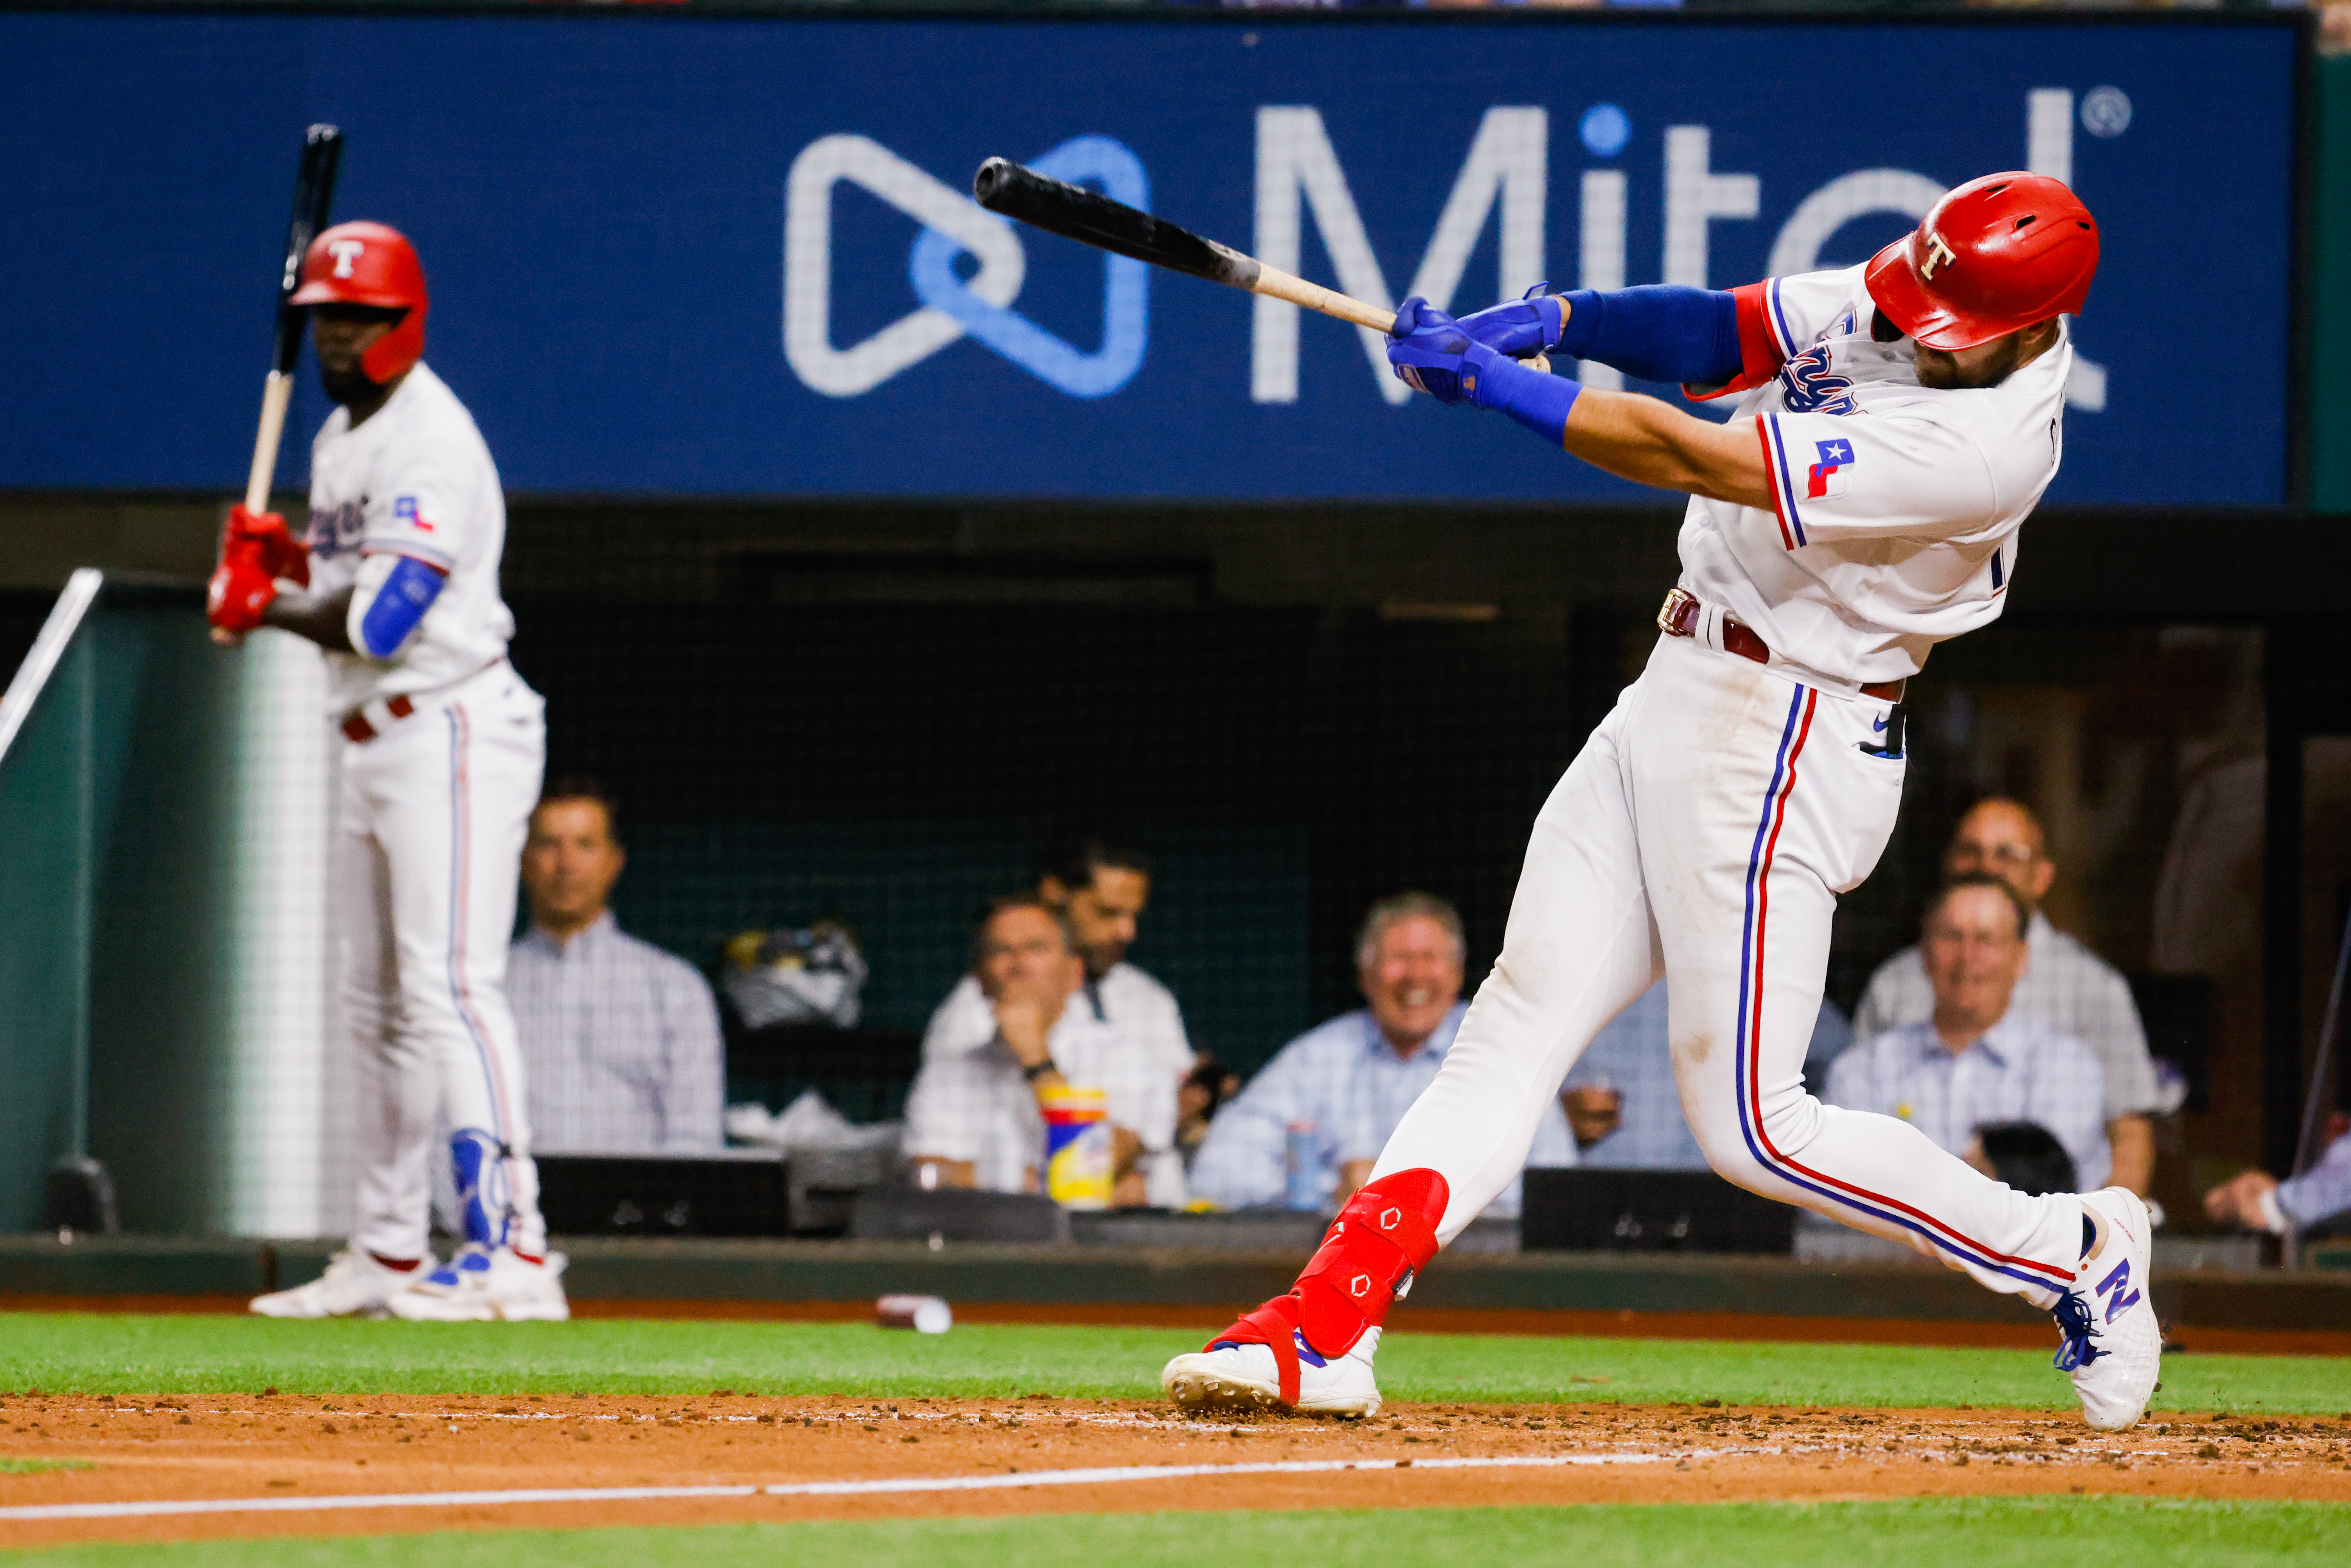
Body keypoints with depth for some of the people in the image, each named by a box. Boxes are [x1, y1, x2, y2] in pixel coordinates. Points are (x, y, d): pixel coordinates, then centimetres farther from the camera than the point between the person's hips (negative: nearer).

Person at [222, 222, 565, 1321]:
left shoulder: (431, 447, -15)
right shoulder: (340, 439, 16)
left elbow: (380, 620, -24)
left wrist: (263, 606, -9)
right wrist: (282, 563, 2)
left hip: (451, 734, -10)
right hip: (372, 741, 10)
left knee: (449, 986, -18)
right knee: (377, 1003, 13)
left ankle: (510, 1248, -23)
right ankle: (389, 1252, 20)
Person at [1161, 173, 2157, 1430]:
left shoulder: (1984, 446, -27)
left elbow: (1691, 457, -25)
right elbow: (1713, 334, -1)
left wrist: (1491, 381, -19)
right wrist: (1554, 320, -21)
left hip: (1780, 747, -9)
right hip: (1679, 699, 9)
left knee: (1750, 1129, -5)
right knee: (1524, 1009, 1)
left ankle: (2072, 1254, 11)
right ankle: (1327, 1327, -4)